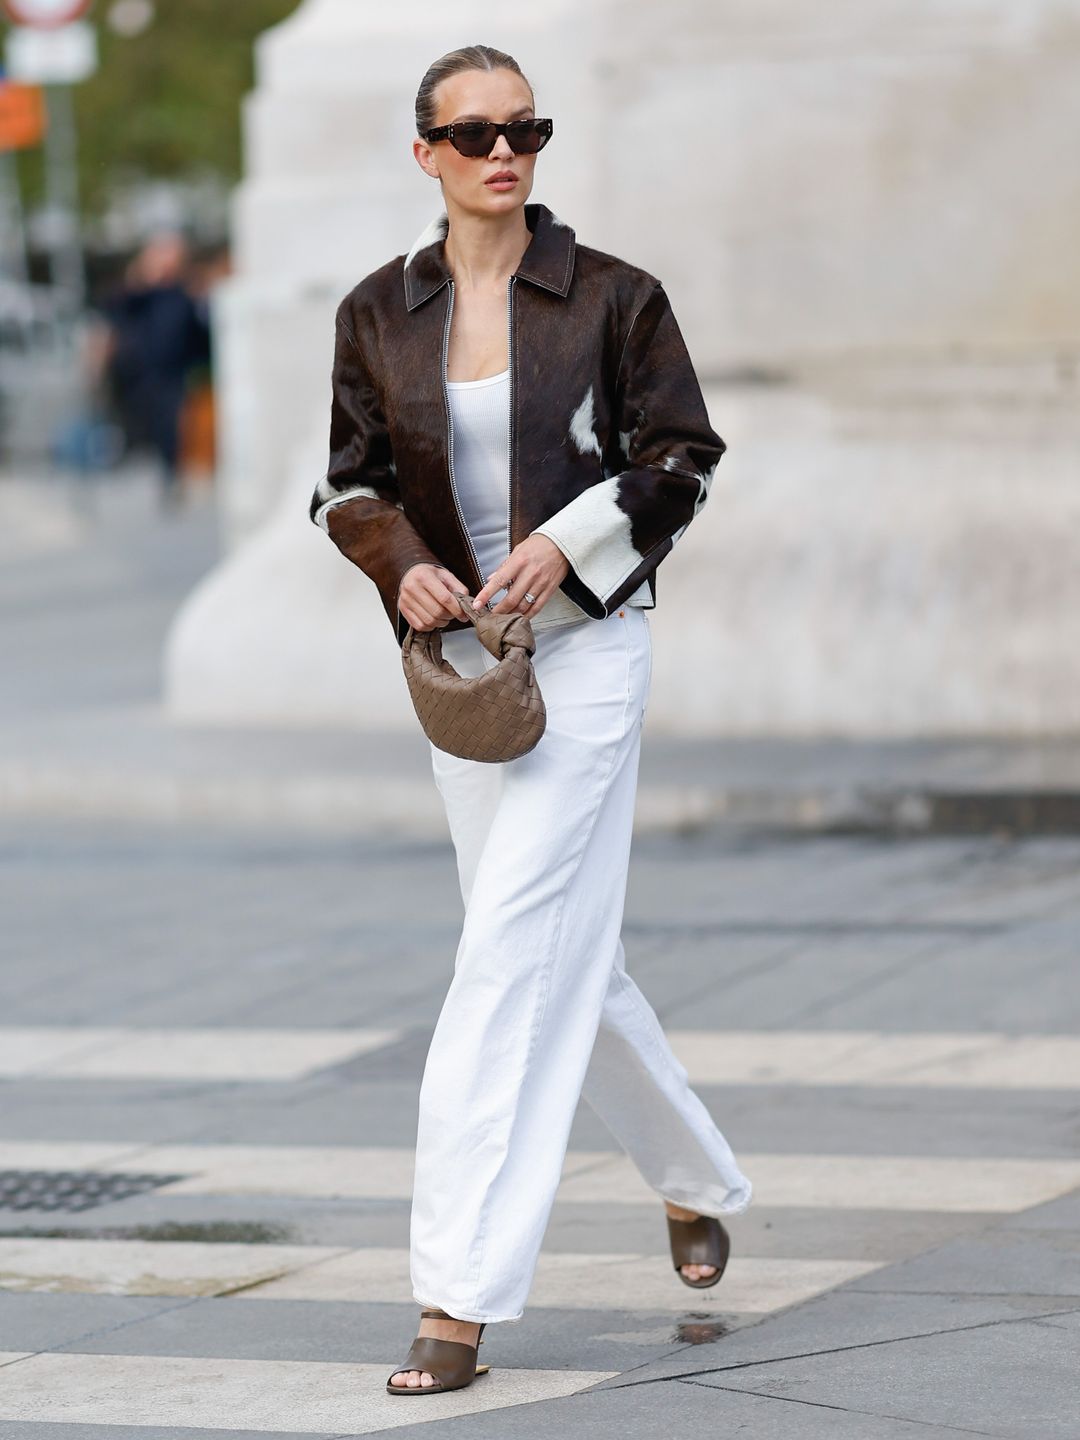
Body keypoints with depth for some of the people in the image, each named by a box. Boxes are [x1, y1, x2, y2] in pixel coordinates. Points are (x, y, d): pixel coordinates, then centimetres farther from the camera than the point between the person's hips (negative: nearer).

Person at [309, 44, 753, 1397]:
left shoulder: (611, 296, -5)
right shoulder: (379, 312, 3)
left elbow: (682, 457, 0)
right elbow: (351, 479, 10)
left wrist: (570, 541, -14)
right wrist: (401, 562, -10)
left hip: (588, 642, -4)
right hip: (460, 657, 5)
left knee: (512, 955, -13)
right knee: (566, 957, 14)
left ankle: (460, 1299, -15)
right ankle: (696, 1181, 39)